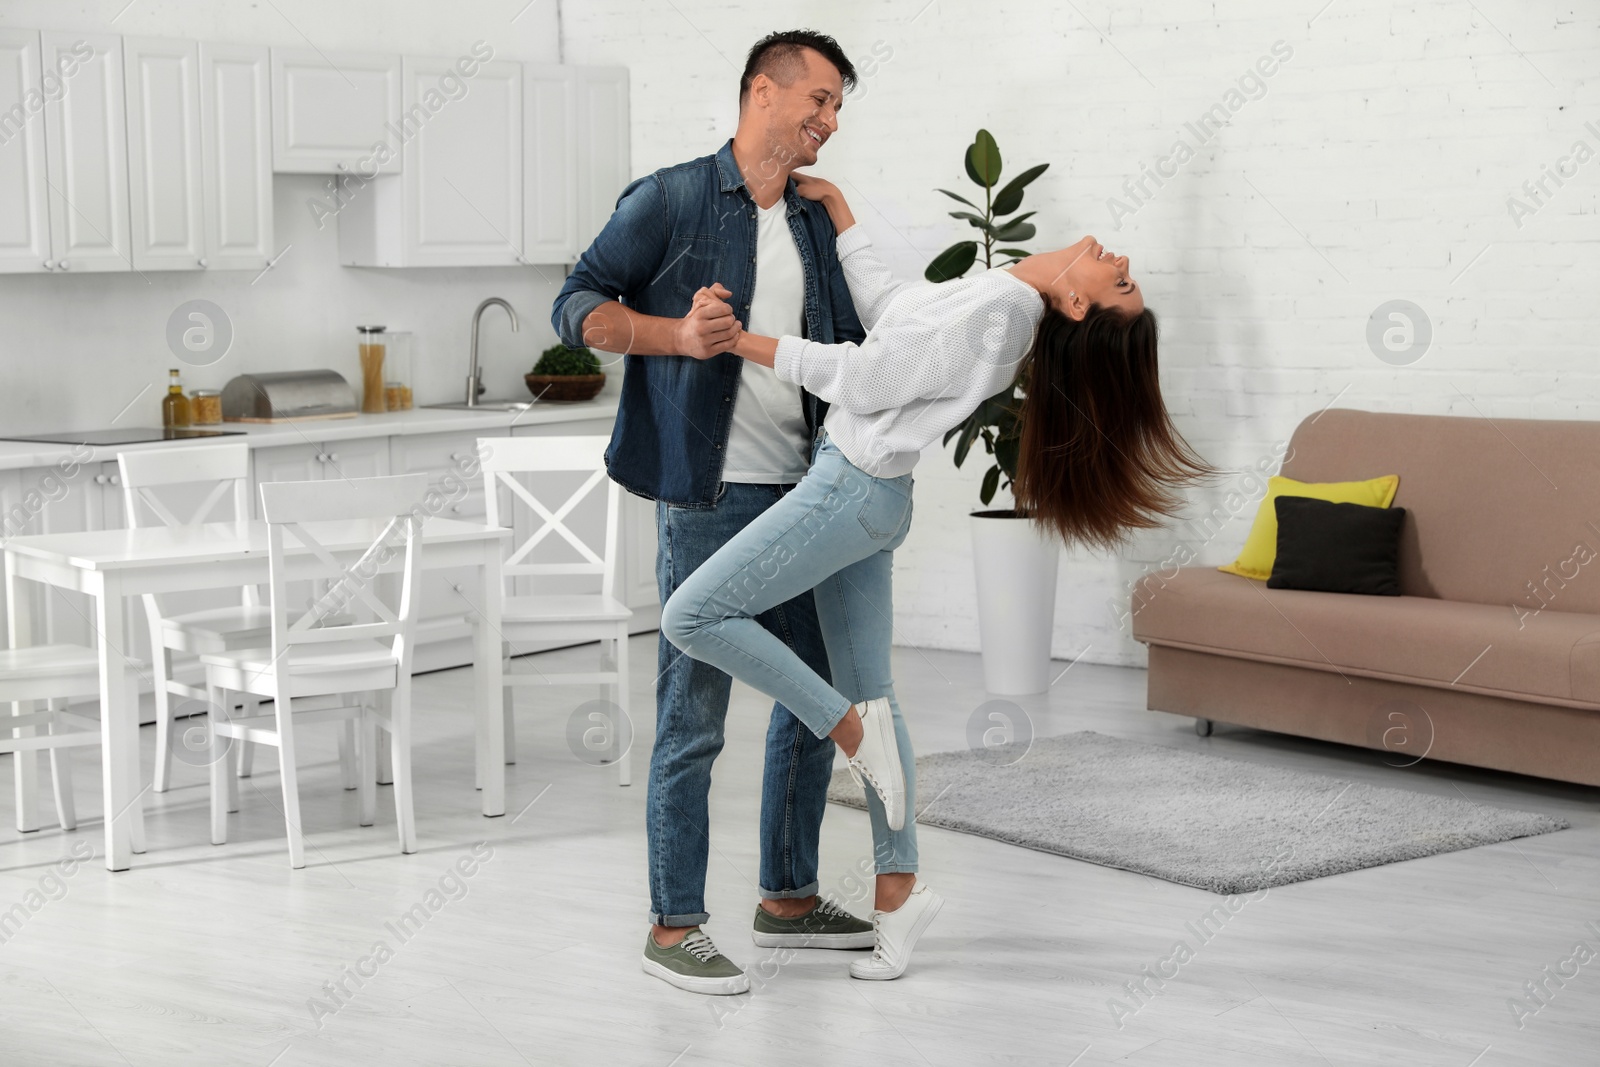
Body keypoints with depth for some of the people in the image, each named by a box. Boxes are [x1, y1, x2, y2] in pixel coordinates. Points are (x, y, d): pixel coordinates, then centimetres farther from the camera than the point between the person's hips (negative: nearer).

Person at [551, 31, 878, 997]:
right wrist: (677, 336, -19)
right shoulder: (671, 201, -4)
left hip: (802, 493, 7)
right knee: (694, 715, -4)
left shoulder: (816, 225, 15)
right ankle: (675, 926, 7)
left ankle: (789, 898, 28)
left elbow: (849, 346, 21)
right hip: (709, 496, -7)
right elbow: (578, 307, -6)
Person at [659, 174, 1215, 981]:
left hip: (851, 489, -10)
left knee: (691, 616, -9)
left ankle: (848, 728, -3)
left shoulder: (992, 311, -23)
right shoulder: (1007, 300, 6)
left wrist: (740, 342, -16)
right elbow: (889, 307, 18)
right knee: (872, 696, 12)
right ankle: (898, 892, 15)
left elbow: (864, 379, -19)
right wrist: (836, 207, 19)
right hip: (871, 497, 10)